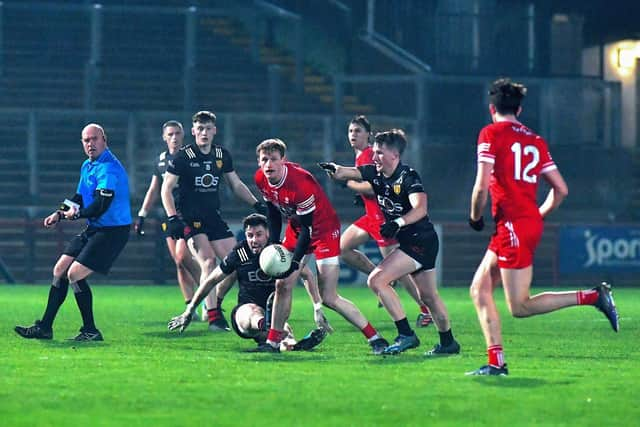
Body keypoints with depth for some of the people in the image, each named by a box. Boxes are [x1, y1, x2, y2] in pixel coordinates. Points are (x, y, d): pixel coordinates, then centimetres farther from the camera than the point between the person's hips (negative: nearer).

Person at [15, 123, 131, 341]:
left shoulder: (108, 168, -19)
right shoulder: (87, 166, 13)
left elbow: (100, 206, -26)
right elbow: (79, 199, 23)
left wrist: (76, 214, -10)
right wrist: (60, 214, 7)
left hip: (112, 231, -10)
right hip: (93, 230, 10)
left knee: (75, 274, -15)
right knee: (60, 270, 8)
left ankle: (90, 331, -4)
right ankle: (45, 327, 14)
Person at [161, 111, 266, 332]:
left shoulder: (222, 155, 8)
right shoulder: (182, 157, -8)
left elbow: (236, 185, 19)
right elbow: (166, 189, -6)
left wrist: (256, 204, 9)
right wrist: (173, 218, -17)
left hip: (214, 218, 6)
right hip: (190, 220, -6)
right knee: (208, 262, -20)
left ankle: (215, 304, 19)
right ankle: (213, 318, -19)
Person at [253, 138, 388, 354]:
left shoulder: (299, 182, -31)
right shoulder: (261, 179, -8)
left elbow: (307, 227, -25)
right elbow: (273, 212, 9)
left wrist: (294, 262, -25)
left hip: (324, 229, -7)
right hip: (296, 229, 8)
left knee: (329, 299, -11)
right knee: (282, 286, 3)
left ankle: (375, 339, -5)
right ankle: (273, 341, 15)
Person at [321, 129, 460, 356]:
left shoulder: (408, 177, -19)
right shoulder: (375, 173, 3)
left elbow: (420, 208, -32)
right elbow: (347, 173, -9)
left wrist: (398, 223, -45)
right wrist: (335, 169, -31)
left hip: (421, 241, -9)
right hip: (408, 241, 9)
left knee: (377, 280, -16)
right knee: (428, 296, 19)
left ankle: (406, 335, -12)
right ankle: (448, 342, 33)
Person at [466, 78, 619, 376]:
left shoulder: (491, 133, -4)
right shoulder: (536, 141, 14)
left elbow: (482, 186, -13)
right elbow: (561, 189, 13)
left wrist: (475, 218, 3)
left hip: (512, 226, -8)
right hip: (531, 223, 8)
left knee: (520, 307, -7)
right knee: (479, 290, 12)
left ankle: (592, 296, -12)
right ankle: (496, 362, 4)